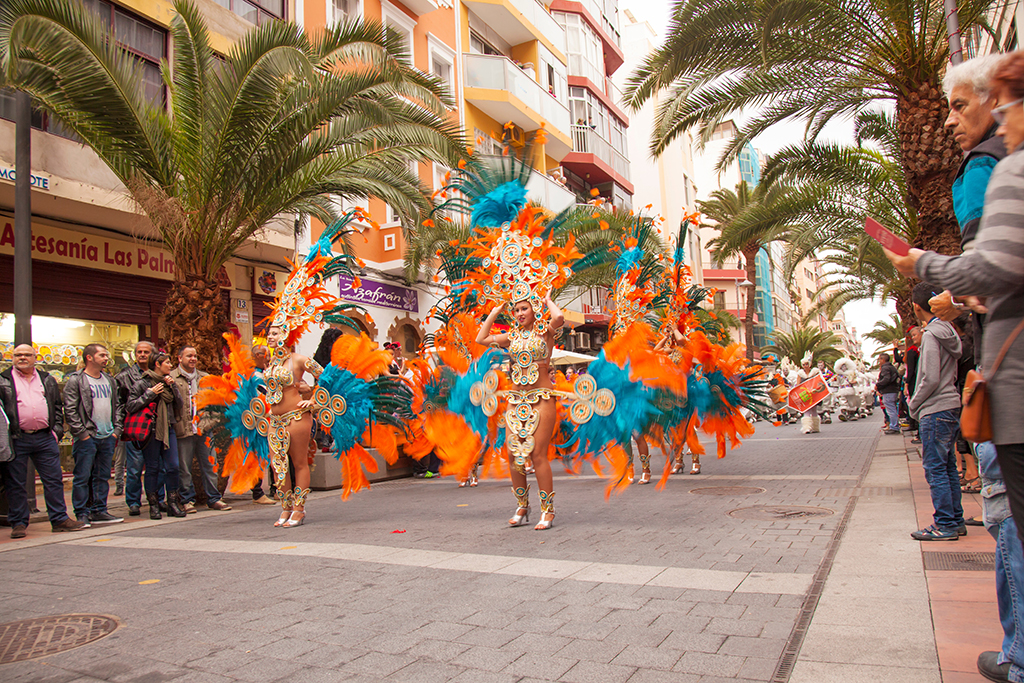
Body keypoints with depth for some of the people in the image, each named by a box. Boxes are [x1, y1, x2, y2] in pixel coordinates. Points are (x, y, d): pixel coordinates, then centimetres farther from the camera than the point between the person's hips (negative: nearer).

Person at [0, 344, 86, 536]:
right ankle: (18, 523, 15)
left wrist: (57, 429, 6)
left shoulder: (47, 380, 14)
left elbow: (58, 406, 17)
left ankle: (59, 519, 12)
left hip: (45, 438, 2)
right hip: (17, 440, -2)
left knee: (54, 480, 4)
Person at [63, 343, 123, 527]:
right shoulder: (75, 380, -5)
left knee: (103, 476, 10)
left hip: (108, 437, 6)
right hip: (87, 438, -6)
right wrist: (81, 433, -14)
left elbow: (116, 406, 18)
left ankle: (99, 511, 17)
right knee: (82, 477, -2)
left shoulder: (109, 380, 14)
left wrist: (116, 430, 8)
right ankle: (82, 514, 6)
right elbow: (70, 410, -10)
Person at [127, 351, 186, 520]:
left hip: (169, 429, 5)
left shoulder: (169, 382, 16)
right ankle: (153, 505, 10)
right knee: (152, 468, 1)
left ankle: (173, 503, 9)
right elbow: (131, 406, -8)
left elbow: (179, 405, 9)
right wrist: (150, 393, -12)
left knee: (173, 467, 0)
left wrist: (172, 386, -1)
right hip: (151, 429, -4)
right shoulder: (142, 384, 0)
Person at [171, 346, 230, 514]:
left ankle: (213, 499, 14)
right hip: (183, 429, -4)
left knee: (209, 464, 7)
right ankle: (187, 500, 13)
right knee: (184, 467, 2)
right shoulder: (172, 377, 1)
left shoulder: (204, 377, 17)